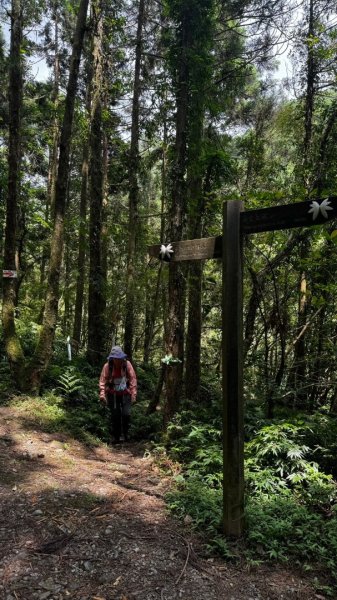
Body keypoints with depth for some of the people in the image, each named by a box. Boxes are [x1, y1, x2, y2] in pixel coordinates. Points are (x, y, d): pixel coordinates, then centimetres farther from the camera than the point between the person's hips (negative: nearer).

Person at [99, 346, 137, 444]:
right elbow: (103, 380, -13)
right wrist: (102, 394, -21)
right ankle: (115, 436, 21)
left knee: (126, 414, -6)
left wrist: (134, 393, -12)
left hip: (125, 393, 0)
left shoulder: (127, 364, -11)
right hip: (113, 394, 0)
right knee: (114, 415, 4)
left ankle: (126, 432, 21)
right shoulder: (107, 366, -13)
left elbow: (133, 378, -8)